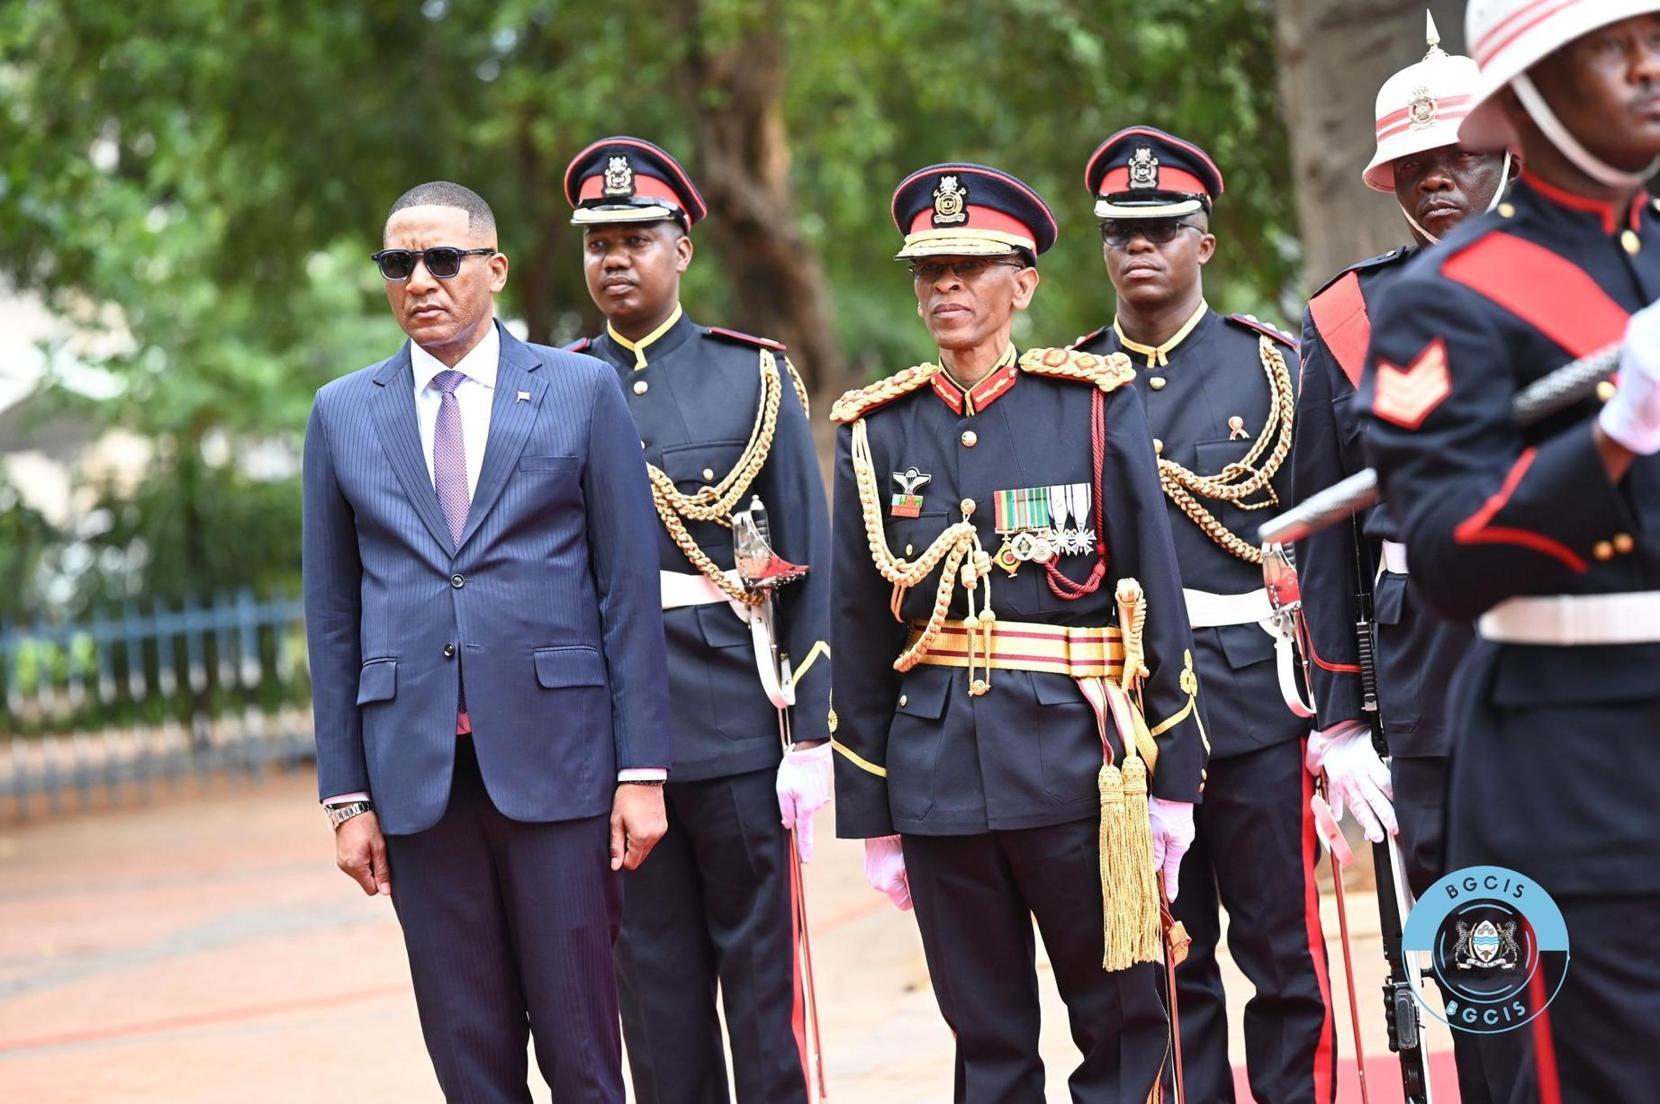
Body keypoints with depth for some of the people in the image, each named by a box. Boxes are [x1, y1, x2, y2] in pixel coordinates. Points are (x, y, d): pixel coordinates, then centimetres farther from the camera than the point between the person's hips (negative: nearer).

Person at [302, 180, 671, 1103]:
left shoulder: (583, 391, 3)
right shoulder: (344, 414, 10)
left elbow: (630, 589, 1)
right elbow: (333, 618, 10)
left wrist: (643, 768, -4)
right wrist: (348, 793, 5)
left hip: (554, 753, -2)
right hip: (416, 768, 2)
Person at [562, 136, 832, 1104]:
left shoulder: (755, 377, 3)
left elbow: (810, 564, 1)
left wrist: (810, 735, -6)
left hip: (736, 714, -1)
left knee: (761, 967, 3)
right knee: (654, 982, 7)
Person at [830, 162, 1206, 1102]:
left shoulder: (1097, 405, 2)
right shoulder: (878, 432, 6)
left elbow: (1156, 592, 2)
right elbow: (859, 631, 9)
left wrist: (1172, 779, -1)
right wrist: (871, 813, 8)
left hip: (1075, 760, -1)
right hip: (937, 770, 2)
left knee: (1123, 1024, 4)